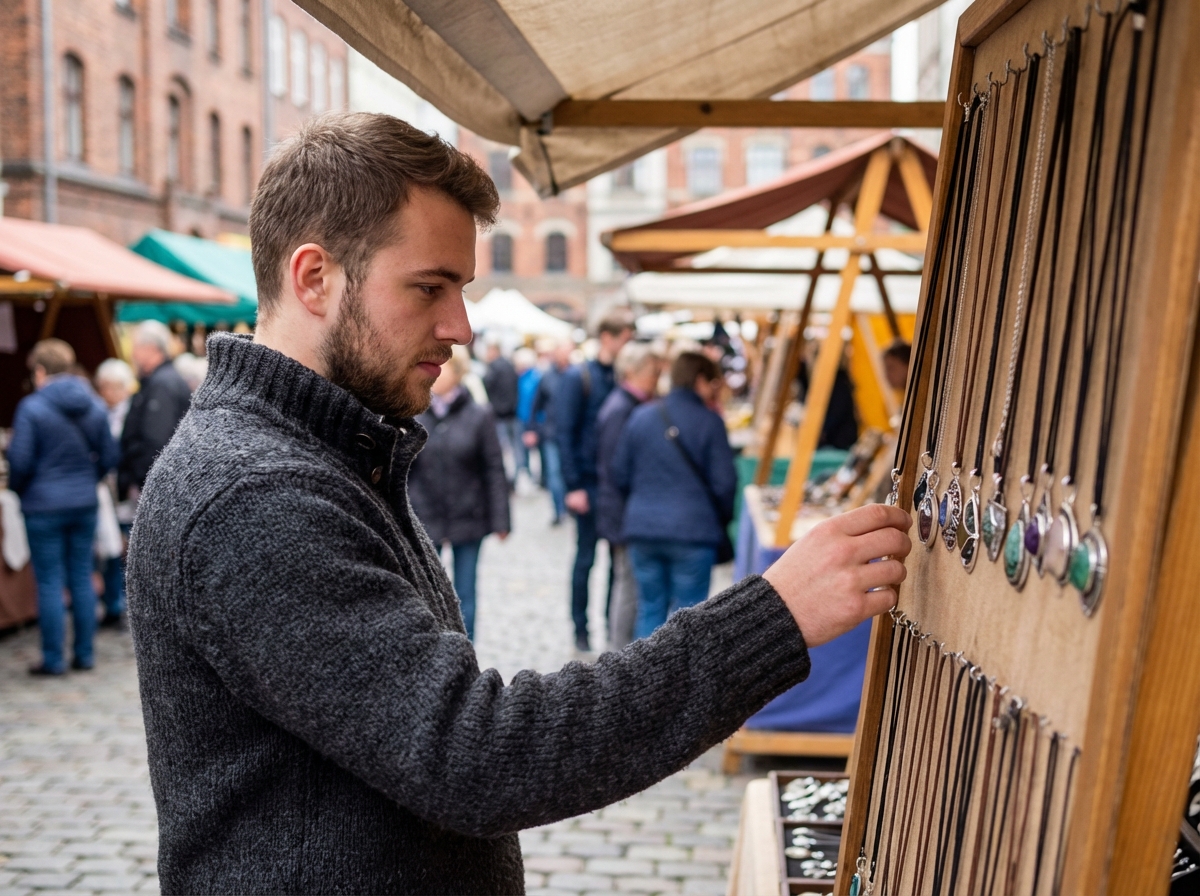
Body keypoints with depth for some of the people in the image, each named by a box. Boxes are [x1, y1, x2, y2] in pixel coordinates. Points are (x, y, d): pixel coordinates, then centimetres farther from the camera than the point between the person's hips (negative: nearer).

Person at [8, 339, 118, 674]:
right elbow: (108, 457, 7)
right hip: (85, 504, 5)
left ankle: (53, 659, 8)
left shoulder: (31, 408, -12)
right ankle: (84, 653, 16)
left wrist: (17, 488, 7)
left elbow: (20, 461, -12)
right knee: (82, 578, 11)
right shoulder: (95, 406, 3)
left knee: (50, 582, 3)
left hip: (44, 505, -4)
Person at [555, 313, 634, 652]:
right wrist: (573, 486, -13)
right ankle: (580, 629, 17)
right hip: (590, 482, -4)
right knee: (586, 557, 5)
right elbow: (564, 433, -8)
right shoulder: (578, 378, -5)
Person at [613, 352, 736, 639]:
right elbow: (724, 482, -8)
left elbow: (620, 474, 7)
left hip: (642, 528, 4)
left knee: (649, 609, 14)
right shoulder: (709, 421, -8)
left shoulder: (641, 416, 4)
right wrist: (723, 517, 11)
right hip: (693, 530, -4)